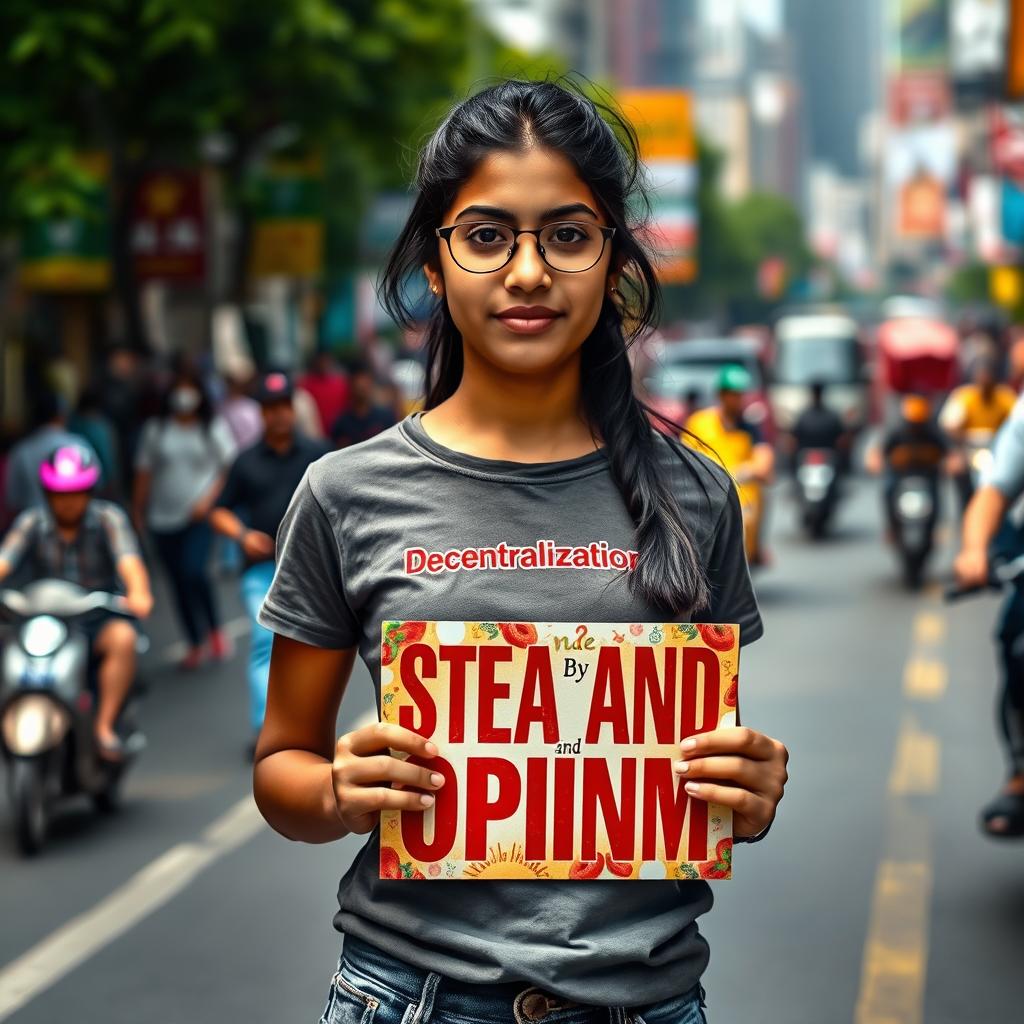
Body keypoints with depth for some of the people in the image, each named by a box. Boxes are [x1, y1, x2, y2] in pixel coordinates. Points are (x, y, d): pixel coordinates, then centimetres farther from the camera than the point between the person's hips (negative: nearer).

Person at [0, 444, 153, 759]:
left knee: (123, 638, -33)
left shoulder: (108, 518, -3)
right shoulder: (31, 523, 1)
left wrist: (138, 592, -43)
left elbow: (129, 561, -20)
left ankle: (104, 730, -30)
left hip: (99, 618, -1)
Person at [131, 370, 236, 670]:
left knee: (194, 570, -23)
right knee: (179, 582, 6)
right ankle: (196, 644, 18)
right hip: (164, 518, 3)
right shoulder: (156, 430, 8)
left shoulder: (214, 428, 3)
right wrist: (138, 513, 6)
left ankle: (215, 630, -1)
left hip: (200, 517, -3)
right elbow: (144, 473, 10)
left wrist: (208, 499, -13)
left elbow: (230, 468, 0)